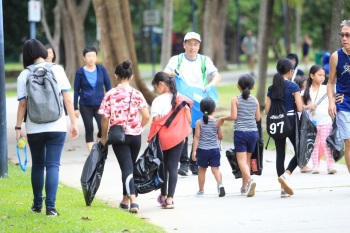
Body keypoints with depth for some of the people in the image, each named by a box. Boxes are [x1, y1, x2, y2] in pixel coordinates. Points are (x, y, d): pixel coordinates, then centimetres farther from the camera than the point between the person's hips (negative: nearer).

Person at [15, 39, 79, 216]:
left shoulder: (24, 75, -2)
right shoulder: (57, 70, -1)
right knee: (53, 165, -2)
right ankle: (50, 206, -11)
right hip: (56, 127, -1)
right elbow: (68, 99, -3)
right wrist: (74, 123, 2)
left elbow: (22, 103, -4)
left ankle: (37, 204, 25)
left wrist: (18, 127, 1)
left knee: (37, 165, 15)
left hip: (34, 128, 1)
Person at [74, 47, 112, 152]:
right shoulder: (80, 72, -2)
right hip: (85, 106, 0)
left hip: (100, 105, 0)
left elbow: (108, 86, 6)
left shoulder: (101, 69, 0)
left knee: (103, 128, -14)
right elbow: (76, 90, 3)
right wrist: (75, 108, 1)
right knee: (89, 129, 2)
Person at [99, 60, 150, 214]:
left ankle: (133, 200, -23)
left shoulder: (110, 95, -7)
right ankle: (126, 200, 27)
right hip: (135, 135, 2)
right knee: (130, 166, 19)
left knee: (126, 168, -6)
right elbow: (146, 116, -5)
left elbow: (105, 118, -8)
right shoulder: (137, 94, -2)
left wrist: (103, 136, 5)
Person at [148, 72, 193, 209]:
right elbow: (188, 120, 2)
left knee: (162, 167, 13)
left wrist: (152, 139, -8)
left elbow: (156, 123, -14)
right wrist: (184, 134, 13)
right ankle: (170, 199, -6)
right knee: (173, 167, 2)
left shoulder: (158, 101, -10)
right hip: (178, 138, 3)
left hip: (162, 138, -3)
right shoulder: (181, 98, 3)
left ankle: (163, 196, 24)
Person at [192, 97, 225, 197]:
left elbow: (196, 137, -8)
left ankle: (201, 190, 20)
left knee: (202, 169, 13)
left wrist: (194, 151, -7)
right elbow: (220, 137, 3)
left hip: (202, 149, 0)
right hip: (214, 149, 0)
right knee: (215, 168, 0)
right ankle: (220, 184, -25)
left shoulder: (199, 122, -5)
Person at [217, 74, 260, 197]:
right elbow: (258, 118, 12)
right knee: (247, 159, 12)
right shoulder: (255, 100, 8)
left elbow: (233, 116, -10)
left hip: (240, 131, -4)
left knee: (241, 159, -6)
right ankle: (244, 187, 15)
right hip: (253, 131, 4)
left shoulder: (235, 99, -3)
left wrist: (222, 119, 6)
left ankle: (249, 179, -31)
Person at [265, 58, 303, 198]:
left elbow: (267, 109, 3)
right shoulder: (293, 86, -8)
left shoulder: (272, 88, 5)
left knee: (280, 154, 6)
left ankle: (283, 189, 5)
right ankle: (286, 174, -15)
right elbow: (300, 108, -13)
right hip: (291, 121, -4)